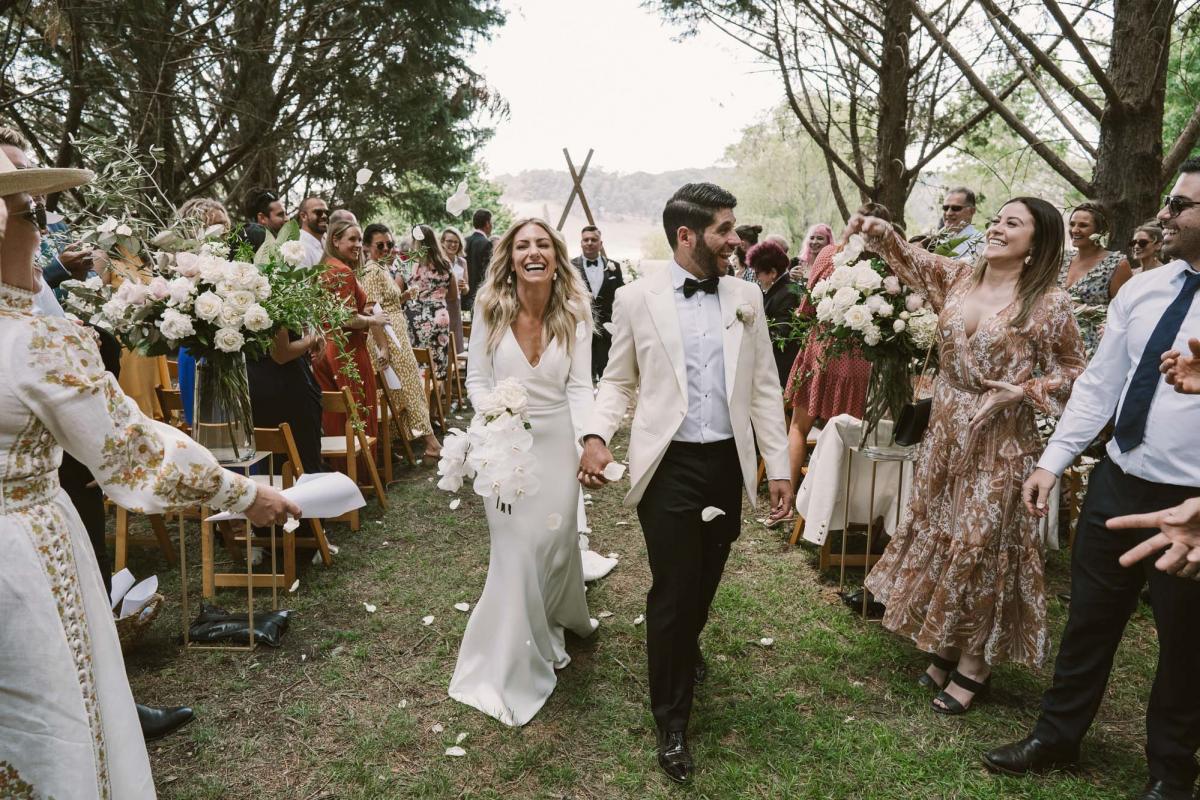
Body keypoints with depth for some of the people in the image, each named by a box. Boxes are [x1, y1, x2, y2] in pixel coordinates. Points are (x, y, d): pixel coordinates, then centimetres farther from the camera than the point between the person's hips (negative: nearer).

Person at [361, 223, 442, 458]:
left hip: (399, 335, 9)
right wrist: (382, 348, -22)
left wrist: (405, 296, 7)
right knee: (409, 387, -6)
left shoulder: (383, 268, 17)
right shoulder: (372, 271, -12)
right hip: (388, 337, -9)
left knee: (403, 387, 11)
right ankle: (429, 440, -3)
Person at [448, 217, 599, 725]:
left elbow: (579, 385, -8)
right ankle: (514, 666, 21)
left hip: (557, 440, 1)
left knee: (555, 539, 13)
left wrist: (590, 439, -24)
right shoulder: (490, 308, -8)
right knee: (516, 548, 2)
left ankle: (559, 619, 46)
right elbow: (476, 378, -2)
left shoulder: (575, 314, -6)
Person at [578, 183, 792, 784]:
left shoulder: (746, 297, 4)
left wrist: (778, 466, 3)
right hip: (668, 465, -3)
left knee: (705, 580, 18)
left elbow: (764, 386, 6)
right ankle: (671, 722, 24)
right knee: (671, 591, 3)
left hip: (728, 462, 4)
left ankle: (686, 647, 52)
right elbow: (618, 379, 4)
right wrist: (597, 435, -14)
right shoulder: (636, 298, -4)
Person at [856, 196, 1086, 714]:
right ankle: (945, 645, 31)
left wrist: (1022, 391, -20)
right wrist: (879, 230, -3)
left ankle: (974, 662, 21)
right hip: (945, 429, 6)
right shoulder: (959, 275, 3)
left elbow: (1072, 372, -5)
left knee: (981, 543, 2)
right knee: (936, 532, 12)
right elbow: (909, 259, 15)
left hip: (1000, 439, -5)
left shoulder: (1048, 304, -11)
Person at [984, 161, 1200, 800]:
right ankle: (1056, 737, 37)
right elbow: (1098, 385, 5)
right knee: (1088, 622, 17)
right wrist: (1052, 461, 1)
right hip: (1116, 484, 4)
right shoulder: (1142, 290, 3)